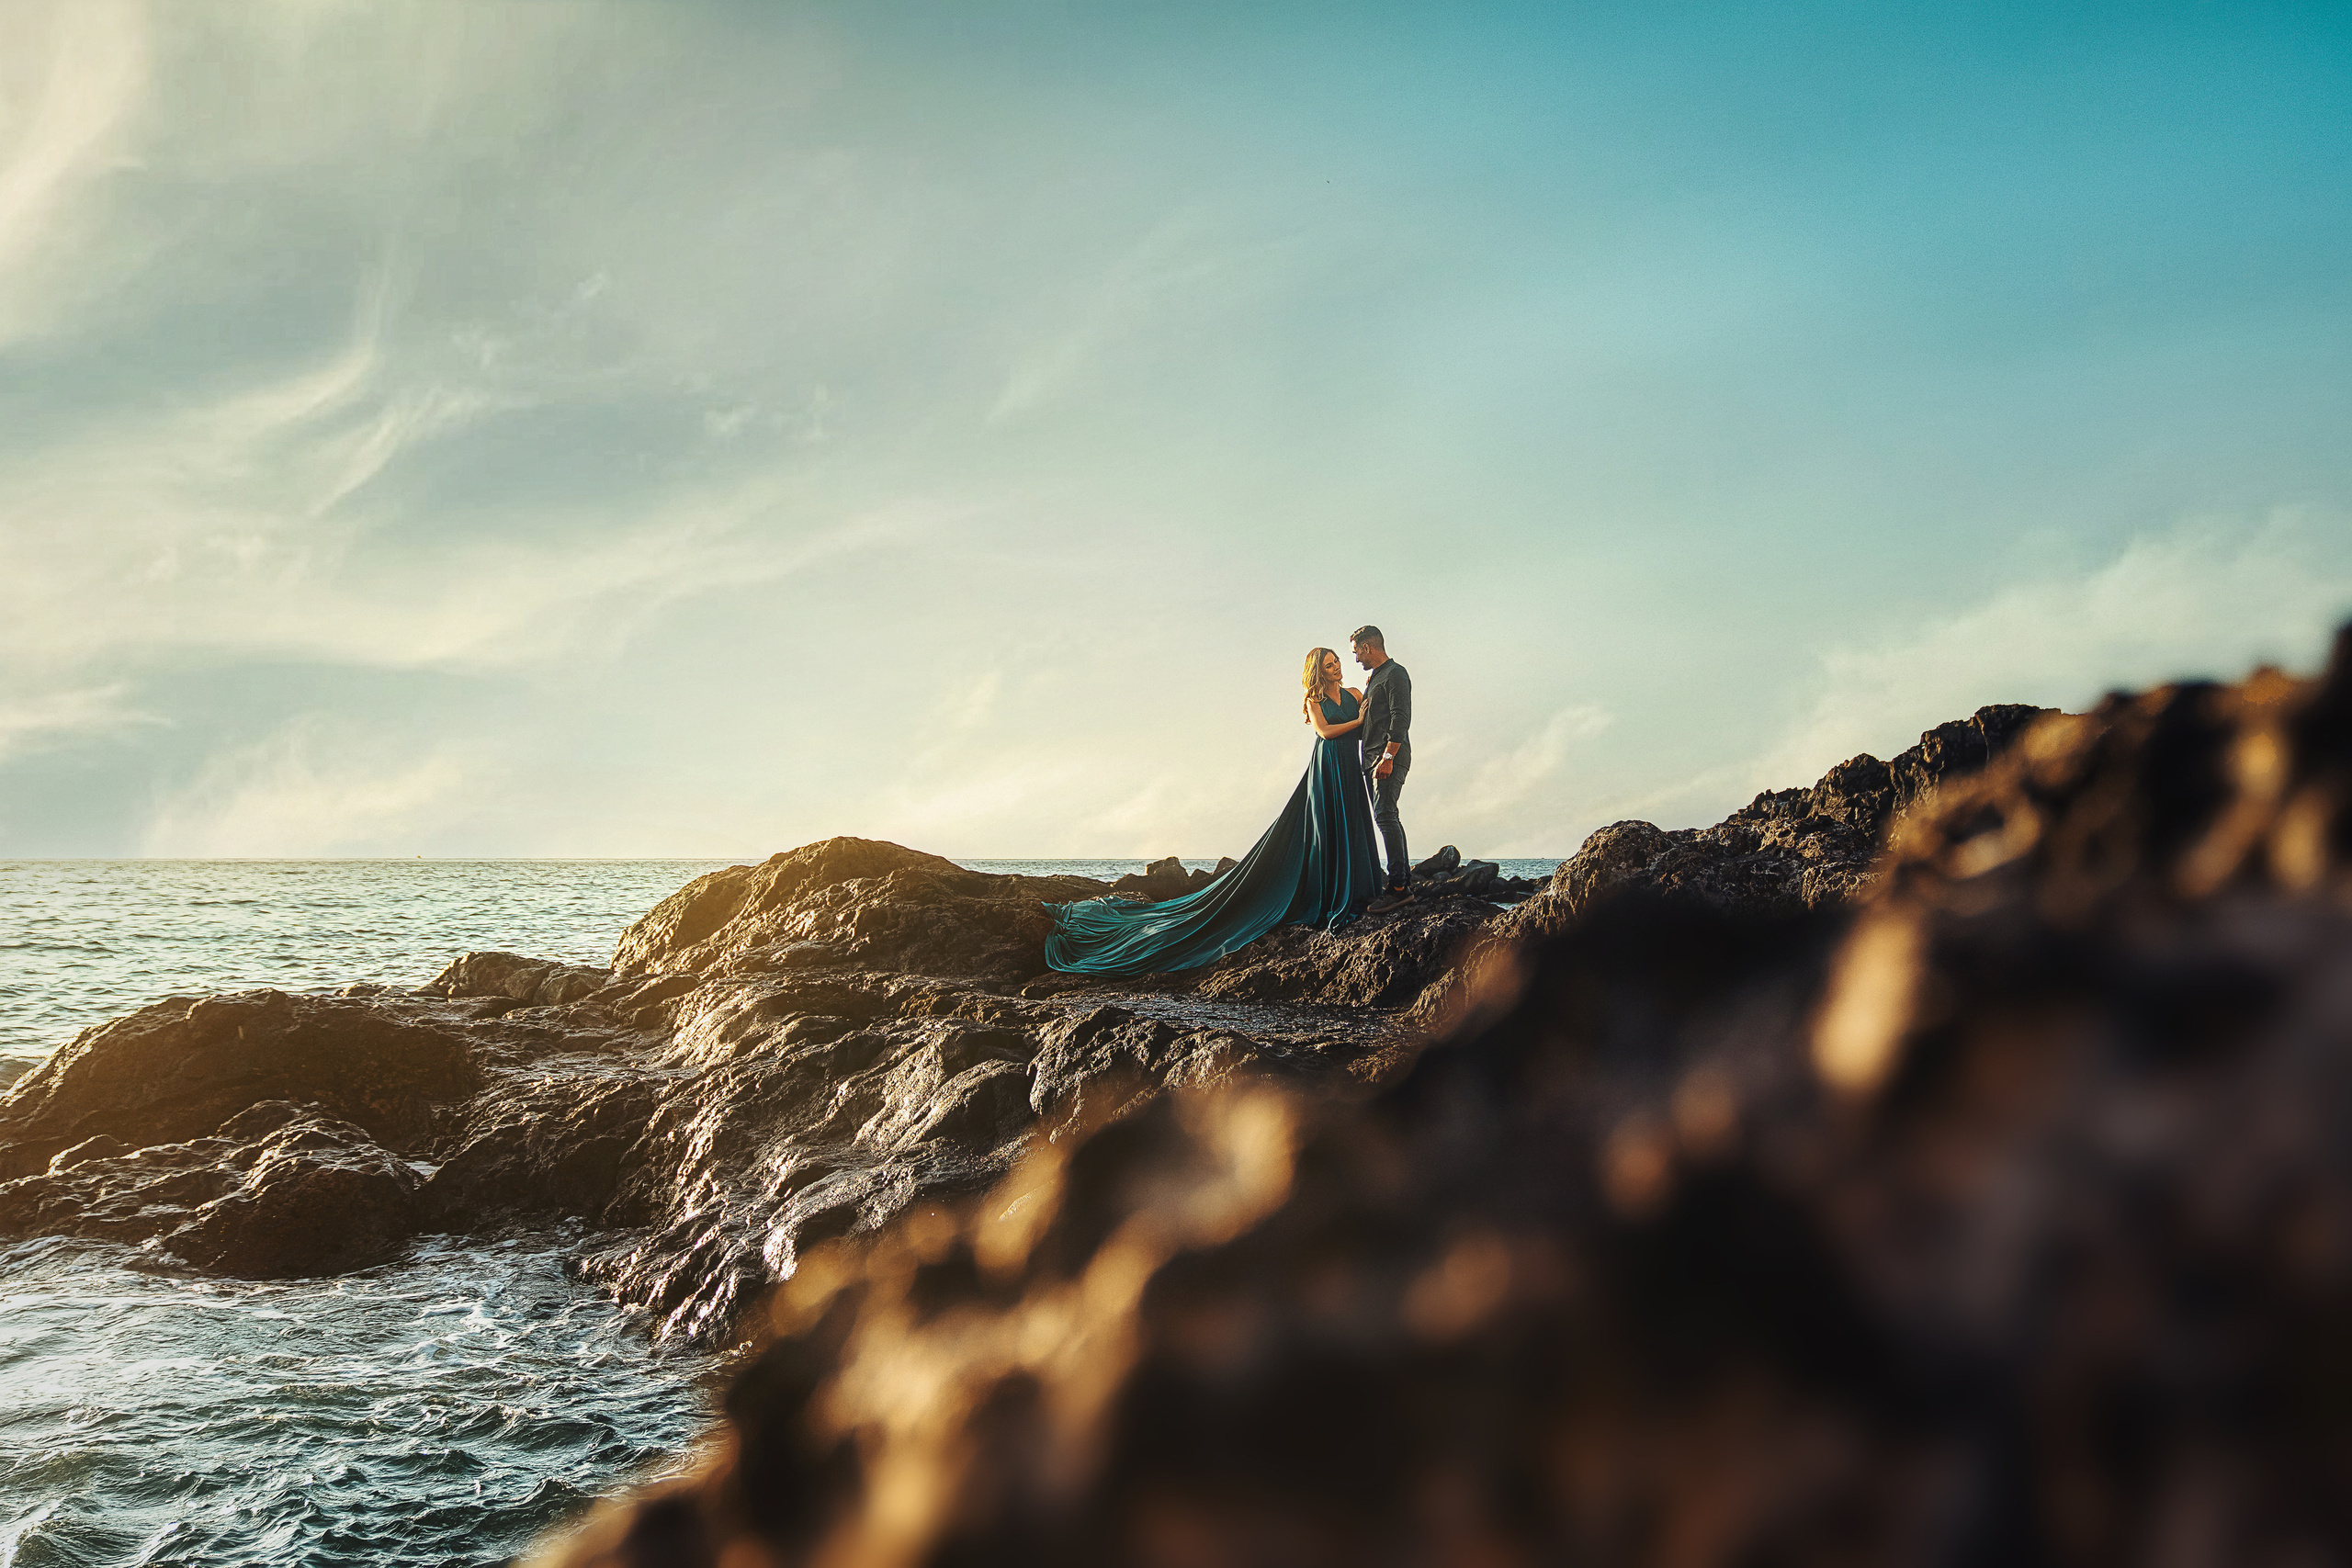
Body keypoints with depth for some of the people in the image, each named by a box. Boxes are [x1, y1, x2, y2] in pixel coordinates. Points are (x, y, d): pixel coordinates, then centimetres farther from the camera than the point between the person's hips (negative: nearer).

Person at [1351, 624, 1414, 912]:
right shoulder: (1374, 678, 24)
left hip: (1391, 757, -10)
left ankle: (1398, 887, -21)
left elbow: (1400, 719, -16)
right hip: (1375, 759, 10)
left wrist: (1388, 757, -24)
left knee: (1384, 815, -18)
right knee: (1387, 817, 8)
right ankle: (1405, 884, 10)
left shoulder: (1395, 674, -6)